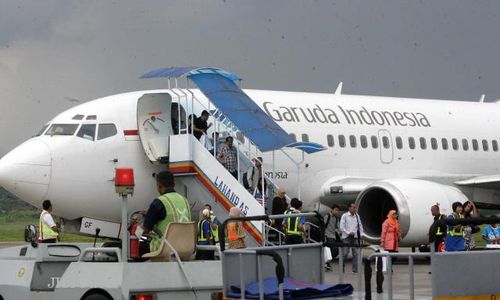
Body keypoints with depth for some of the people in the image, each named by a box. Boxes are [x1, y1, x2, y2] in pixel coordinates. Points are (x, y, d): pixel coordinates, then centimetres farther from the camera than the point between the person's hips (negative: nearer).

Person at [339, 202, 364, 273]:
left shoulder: (357, 216, 11)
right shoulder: (345, 216, -2)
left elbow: (360, 226, 17)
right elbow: (342, 227, -6)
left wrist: (361, 234, 6)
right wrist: (348, 233, -15)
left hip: (355, 237, 4)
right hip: (346, 238, -4)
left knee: (355, 253, 0)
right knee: (345, 253, -3)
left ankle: (355, 269, 2)